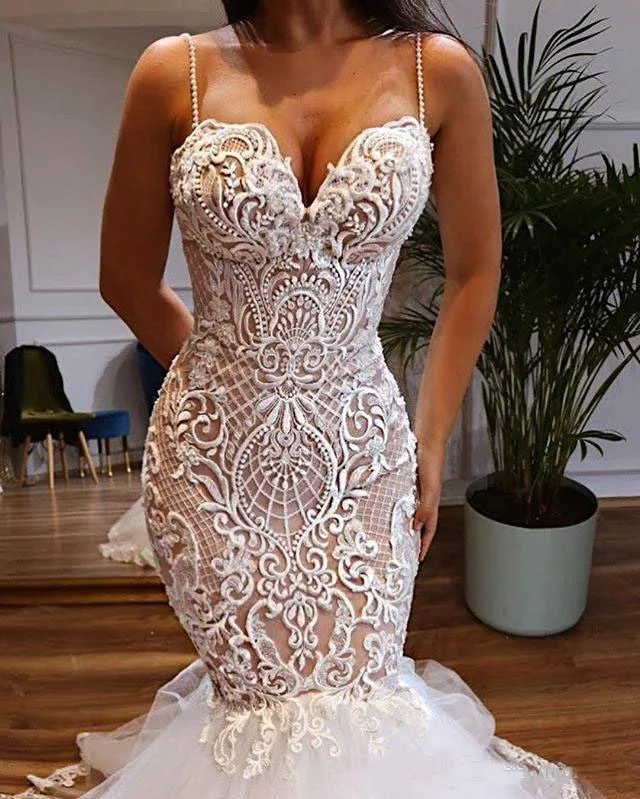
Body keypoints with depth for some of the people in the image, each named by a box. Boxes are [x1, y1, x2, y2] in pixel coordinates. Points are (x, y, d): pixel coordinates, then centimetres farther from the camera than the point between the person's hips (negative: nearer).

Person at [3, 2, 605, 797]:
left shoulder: (439, 72, -1)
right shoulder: (174, 71, -3)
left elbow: (474, 272, 6)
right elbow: (126, 279, 6)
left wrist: (432, 440, 5)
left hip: (364, 454, 1)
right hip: (211, 456, 0)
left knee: (358, 703, 12)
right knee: (257, 697, 13)